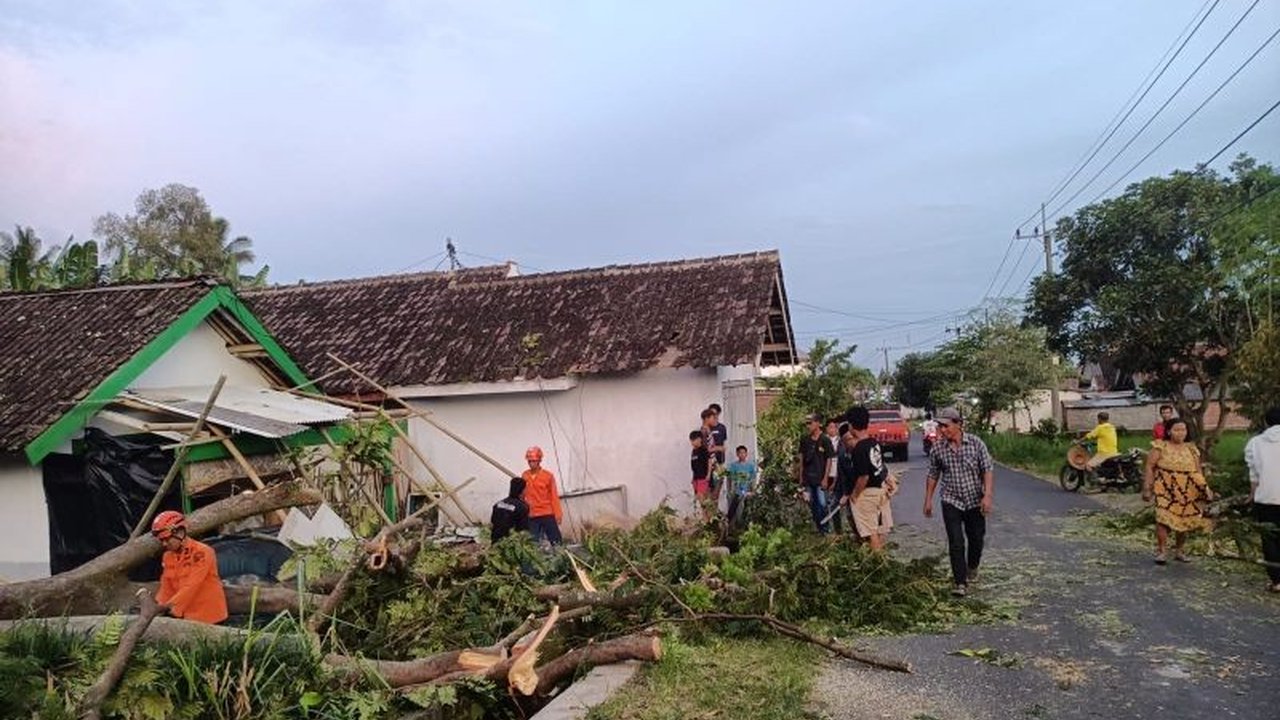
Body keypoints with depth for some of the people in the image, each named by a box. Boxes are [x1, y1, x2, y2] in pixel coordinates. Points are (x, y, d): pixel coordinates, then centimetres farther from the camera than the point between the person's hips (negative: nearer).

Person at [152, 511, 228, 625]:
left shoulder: (202, 553, -16)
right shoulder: (168, 557, 8)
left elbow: (191, 586, -23)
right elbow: (166, 589, 7)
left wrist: (169, 605, -30)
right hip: (185, 617, 7)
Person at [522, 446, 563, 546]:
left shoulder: (548, 476, -2)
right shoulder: (524, 476, 4)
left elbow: (554, 496, -1)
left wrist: (557, 514, -3)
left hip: (547, 514, -2)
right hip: (532, 516, 2)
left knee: (556, 540, 0)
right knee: (535, 542, 3)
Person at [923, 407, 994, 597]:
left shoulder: (975, 443, -9)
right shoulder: (938, 449, -4)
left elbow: (987, 471, -8)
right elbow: (933, 475, 6)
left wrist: (988, 495, -18)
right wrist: (928, 500, 7)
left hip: (975, 501, 0)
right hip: (951, 501, 0)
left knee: (977, 538, 14)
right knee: (956, 543, -7)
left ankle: (972, 567, 42)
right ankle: (960, 583, -2)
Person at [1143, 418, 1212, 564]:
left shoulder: (1191, 449, 12)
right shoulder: (1160, 447, 0)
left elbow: (1198, 472, 12)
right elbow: (1149, 468, -3)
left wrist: (1205, 488, -1)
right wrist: (1147, 488, -9)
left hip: (1187, 493, 4)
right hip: (1166, 491, -4)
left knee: (1185, 521, 7)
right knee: (1164, 519, -17)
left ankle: (1179, 551, 23)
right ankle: (1160, 551, -11)